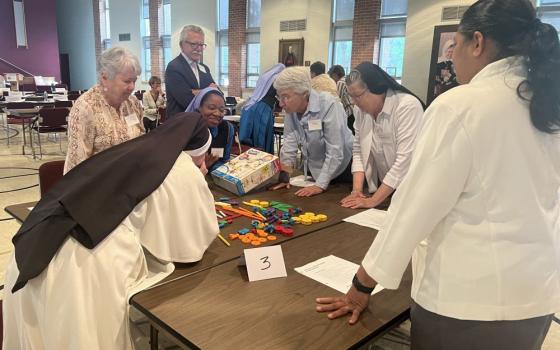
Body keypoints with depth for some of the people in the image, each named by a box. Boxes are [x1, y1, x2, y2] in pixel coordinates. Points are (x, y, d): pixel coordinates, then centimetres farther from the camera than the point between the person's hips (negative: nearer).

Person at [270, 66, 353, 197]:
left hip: (341, 170, -5)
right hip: (313, 171, 6)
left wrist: (320, 185, -31)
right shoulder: (291, 108, -8)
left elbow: (335, 151, -29)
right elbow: (289, 144, -7)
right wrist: (284, 177, -15)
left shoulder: (328, 105, -28)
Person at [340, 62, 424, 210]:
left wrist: (373, 201, -25)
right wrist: (356, 190, -9)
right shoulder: (361, 109, 0)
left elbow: (405, 161, -26)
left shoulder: (408, 106, -20)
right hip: (383, 189, 5)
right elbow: (358, 150, 4)